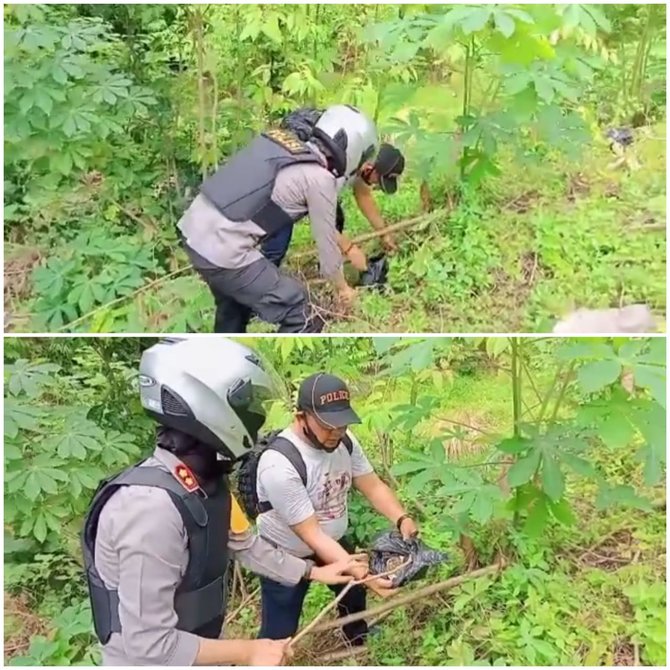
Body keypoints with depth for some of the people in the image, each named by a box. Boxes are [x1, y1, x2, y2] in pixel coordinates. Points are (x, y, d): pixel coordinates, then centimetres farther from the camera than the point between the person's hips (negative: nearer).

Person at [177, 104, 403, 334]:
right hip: (222, 250, -9)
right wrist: (342, 287, 19)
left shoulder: (287, 144, 14)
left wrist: (348, 247, 38)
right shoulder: (320, 178, -9)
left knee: (234, 305, 34)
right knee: (301, 318, 3)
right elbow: (326, 243, 2)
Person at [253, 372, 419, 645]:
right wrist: (364, 575, -41)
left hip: (333, 541, 8)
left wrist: (402, 519, -28)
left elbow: (372, 485, -8)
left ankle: (361, 649, 60)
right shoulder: (279, 464, -38)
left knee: (354, 593, 29)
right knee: (279, 633, -4)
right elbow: (310, 534, -35)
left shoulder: (344, 441, -16)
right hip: (287, 556, -8)